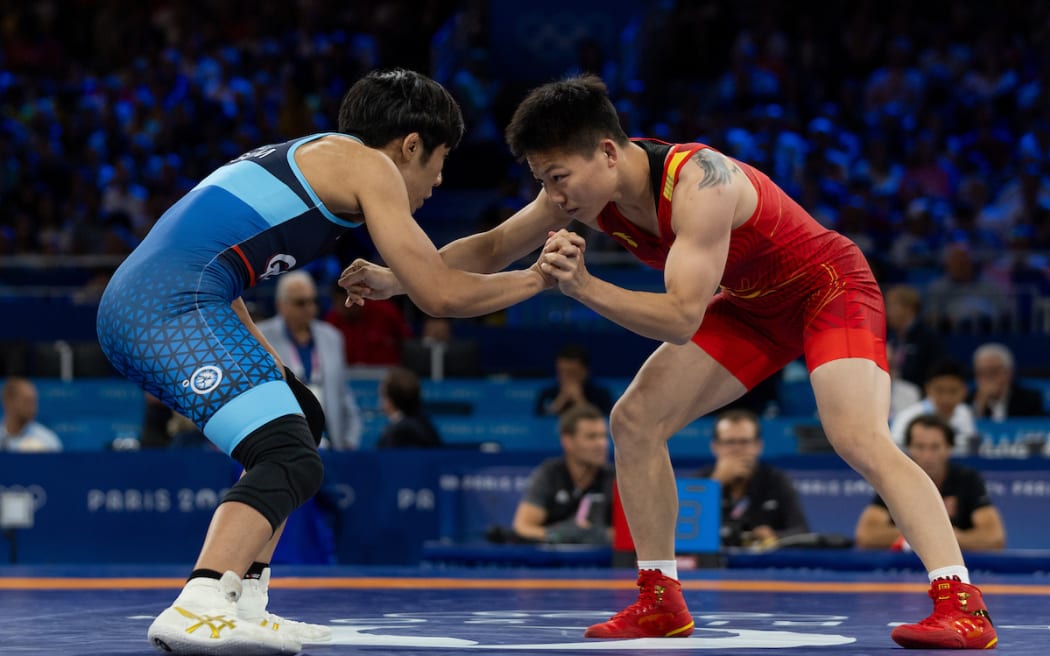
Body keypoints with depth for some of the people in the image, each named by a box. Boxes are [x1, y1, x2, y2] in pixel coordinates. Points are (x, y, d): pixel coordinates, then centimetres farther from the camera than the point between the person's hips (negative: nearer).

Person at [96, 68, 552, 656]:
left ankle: (244, 605, 17)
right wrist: (535, 279, 14)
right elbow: (439, 294, -2)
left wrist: (268, 365, 27)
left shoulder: (300, 157, 30)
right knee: (290, 463, -17)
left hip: (125, 308, 10)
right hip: (173, 306, -10)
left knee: (301, 419, 23)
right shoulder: (368, 166, 4)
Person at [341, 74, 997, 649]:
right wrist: (398, 278, -9)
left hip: (831, 289, -8)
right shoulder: (584, 185, -12)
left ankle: (962, 606, -30)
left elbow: (682, 319, -38)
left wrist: (585, 287, -45)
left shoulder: (698, 182, -36)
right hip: (752, 307, 8)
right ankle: (661, 602, 8)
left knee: (861, 439, -27)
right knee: (635, 420, 0)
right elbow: (492, 249, 2)